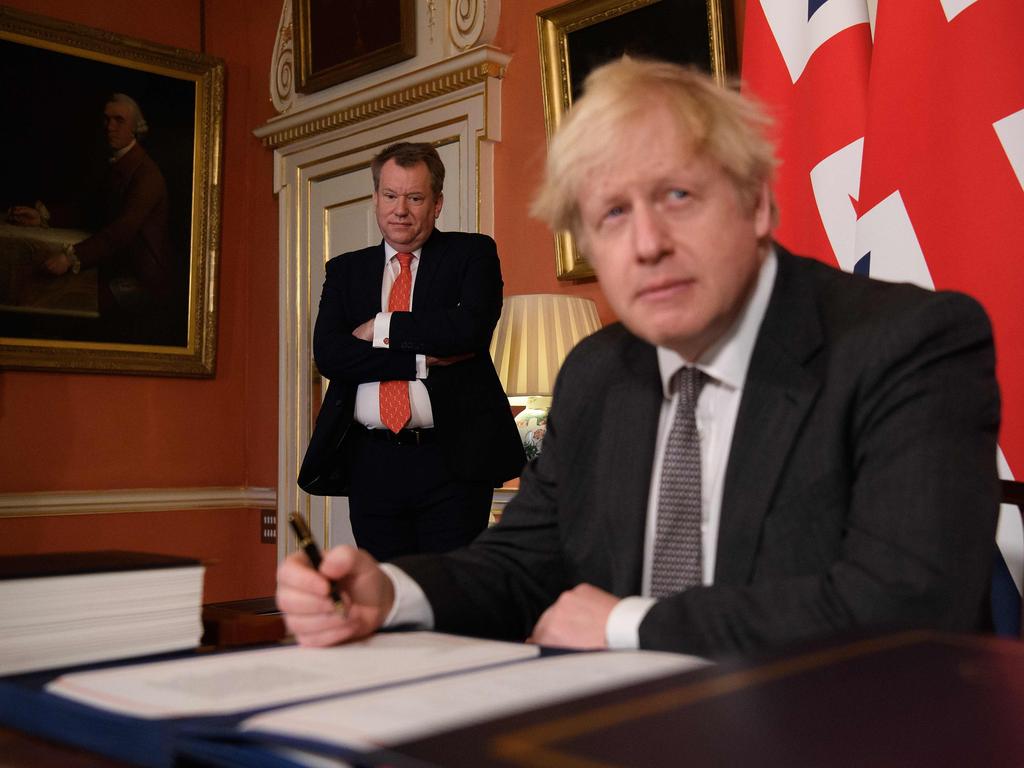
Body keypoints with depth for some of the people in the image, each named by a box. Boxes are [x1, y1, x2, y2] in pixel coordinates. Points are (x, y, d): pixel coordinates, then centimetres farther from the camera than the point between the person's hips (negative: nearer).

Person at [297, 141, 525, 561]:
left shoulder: (472, 253, 6)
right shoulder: (345, 270, 14)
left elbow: (471, 327, -13)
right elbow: (327, 353, -2)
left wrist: (383, 328, -5)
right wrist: (423, 360, -11)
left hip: (452, 461, -3)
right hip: (370, 464, 3)